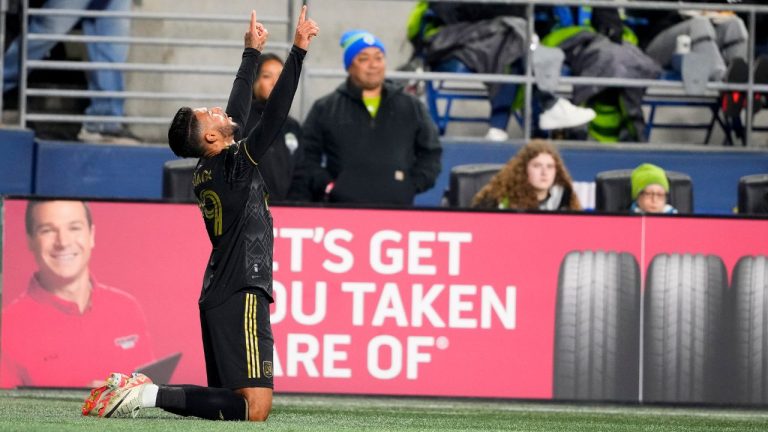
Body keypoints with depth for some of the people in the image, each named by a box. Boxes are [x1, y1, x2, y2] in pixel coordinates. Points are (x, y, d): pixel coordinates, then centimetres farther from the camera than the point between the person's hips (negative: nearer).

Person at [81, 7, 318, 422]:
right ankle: (150, 395, -20)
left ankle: (133, 389, 3)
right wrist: (298, 50, -14)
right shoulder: (233, 166, -12)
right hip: (241, 296, -10)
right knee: (255, 407, -15)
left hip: (220, 295, 10)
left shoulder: (207, 169, 11)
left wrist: (252, 52, 32)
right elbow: (275, 112, -17)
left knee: (229, 398, 14)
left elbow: (237, 109, 24)